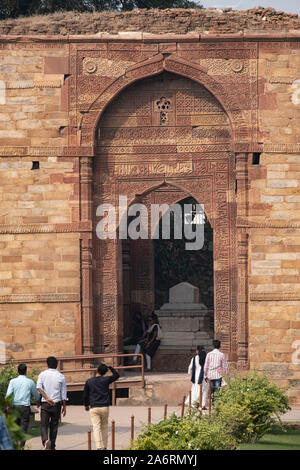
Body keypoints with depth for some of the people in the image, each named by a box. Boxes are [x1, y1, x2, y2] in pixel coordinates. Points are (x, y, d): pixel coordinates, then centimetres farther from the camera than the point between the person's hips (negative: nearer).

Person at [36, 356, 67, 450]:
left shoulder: (42, 374, 2)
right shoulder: (61, 376, 3)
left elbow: (39, 387, -15)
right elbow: (63, 393, 3)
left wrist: (47, 398, -20)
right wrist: (64, 406, 11)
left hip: (45, 404, -1)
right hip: (57, 404, 1)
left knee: (44, 425, 0)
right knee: (54, 426, 11)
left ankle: (45, 440, -27)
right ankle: (52, 446, 13)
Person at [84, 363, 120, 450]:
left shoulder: (89, 382, 1)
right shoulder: (106, 380, -2)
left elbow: (85, 395, 11)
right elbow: (116, 375, 16)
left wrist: (86, 405, 26)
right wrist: (110, 367, 18)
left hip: (94, 408, 0)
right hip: (105, 407, 0)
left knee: (96, 428, -5)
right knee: (104, 427, 12)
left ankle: (99, 447, -19)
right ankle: (104, 447, 16)